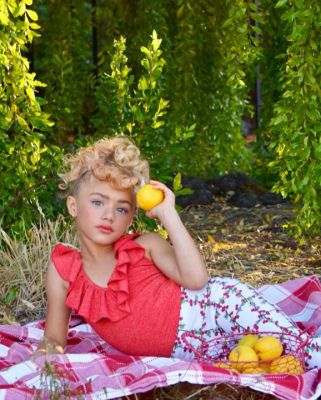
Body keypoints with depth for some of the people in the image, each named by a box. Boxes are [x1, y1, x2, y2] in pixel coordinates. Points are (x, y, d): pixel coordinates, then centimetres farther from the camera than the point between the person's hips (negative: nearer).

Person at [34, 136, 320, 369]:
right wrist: (50, 349, -22)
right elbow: (55, 336, 4)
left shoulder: (145, 246, -8)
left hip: (213, 305, -2)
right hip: (181, 351, 2)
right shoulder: (62, 270, -2)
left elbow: (196, 279, -22)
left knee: (286, 344, -22)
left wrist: (167, 214, -21)